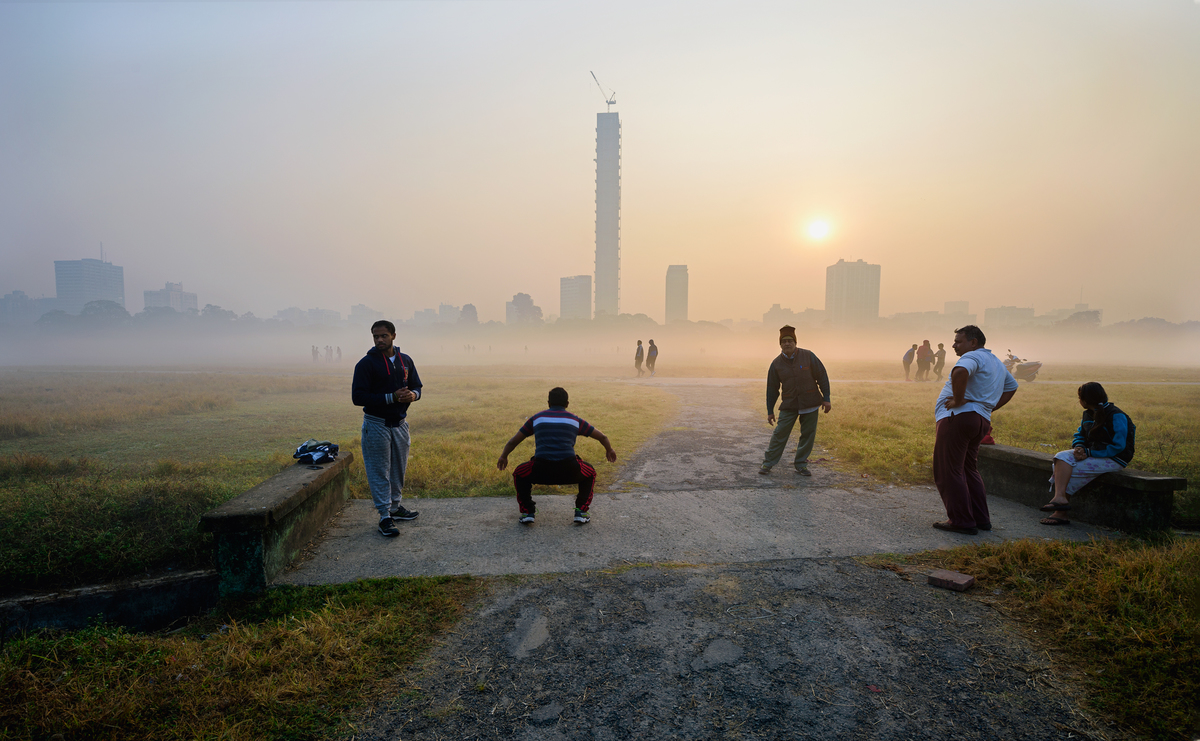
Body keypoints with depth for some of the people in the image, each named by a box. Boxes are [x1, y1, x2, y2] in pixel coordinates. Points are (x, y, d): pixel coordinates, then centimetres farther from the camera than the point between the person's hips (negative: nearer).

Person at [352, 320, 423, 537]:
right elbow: (358, 397, -16)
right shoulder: (366, 364, -11)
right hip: (376, 424, -5)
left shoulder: (405, 361, 5)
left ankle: (395, 506, 31)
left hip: (400, 423, 5)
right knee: (379, 471, 0)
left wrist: (413, 395, -11)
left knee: (398, 468, 15)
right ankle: (385, 517, 7)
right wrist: (391, 398, -24)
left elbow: (416, 386, 14)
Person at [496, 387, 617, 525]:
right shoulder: (575, 420, 20)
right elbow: (602, 437, 29)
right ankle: (581, 512, 20)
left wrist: (503, 456, 46)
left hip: (541, 470, 0)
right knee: (589, 473, 32)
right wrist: (609, 450, 51)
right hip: (569, 471, 0)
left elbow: (513, 441, 26)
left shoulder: (537, 418, 20)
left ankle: (527, 512, 19)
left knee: (519, 474, 31)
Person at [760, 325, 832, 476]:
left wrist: (826, 399, -4)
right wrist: (770, 411, 4)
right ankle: (768, 463, 5)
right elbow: (772, 388, 4)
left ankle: (801, 464, 19)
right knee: (780, 433, -4)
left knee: (808, 434, 5)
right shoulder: (776, 363, -2)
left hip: (810, 403, 0)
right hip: (789, 404, 0)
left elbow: (822, 377, 0)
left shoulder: (808, 356, -5)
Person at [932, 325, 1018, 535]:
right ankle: (981, 519, 22)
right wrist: (990, 407, 25)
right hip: (981, 421, 10)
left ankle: (961, 522, -2)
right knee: (968, 470, 19)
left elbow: (960, 372, -32)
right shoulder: (996, 362, 23)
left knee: (948, 472, -5)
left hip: (958, 417, -10)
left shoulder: (973, 356, -9)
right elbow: (1012, 386, 37)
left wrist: (958, 400, -20)